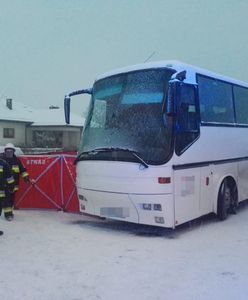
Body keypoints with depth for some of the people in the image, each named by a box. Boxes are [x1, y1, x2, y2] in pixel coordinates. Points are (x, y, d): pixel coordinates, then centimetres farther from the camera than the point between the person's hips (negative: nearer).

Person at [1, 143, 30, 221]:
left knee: (12, 199, 13)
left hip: (14, 184, 3)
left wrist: (25, 176, 0)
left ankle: (10, 211, 27)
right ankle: (7, 213, -1)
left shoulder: (16, 160, 3)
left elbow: (22, 169, 8)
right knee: (6, 199, -7)